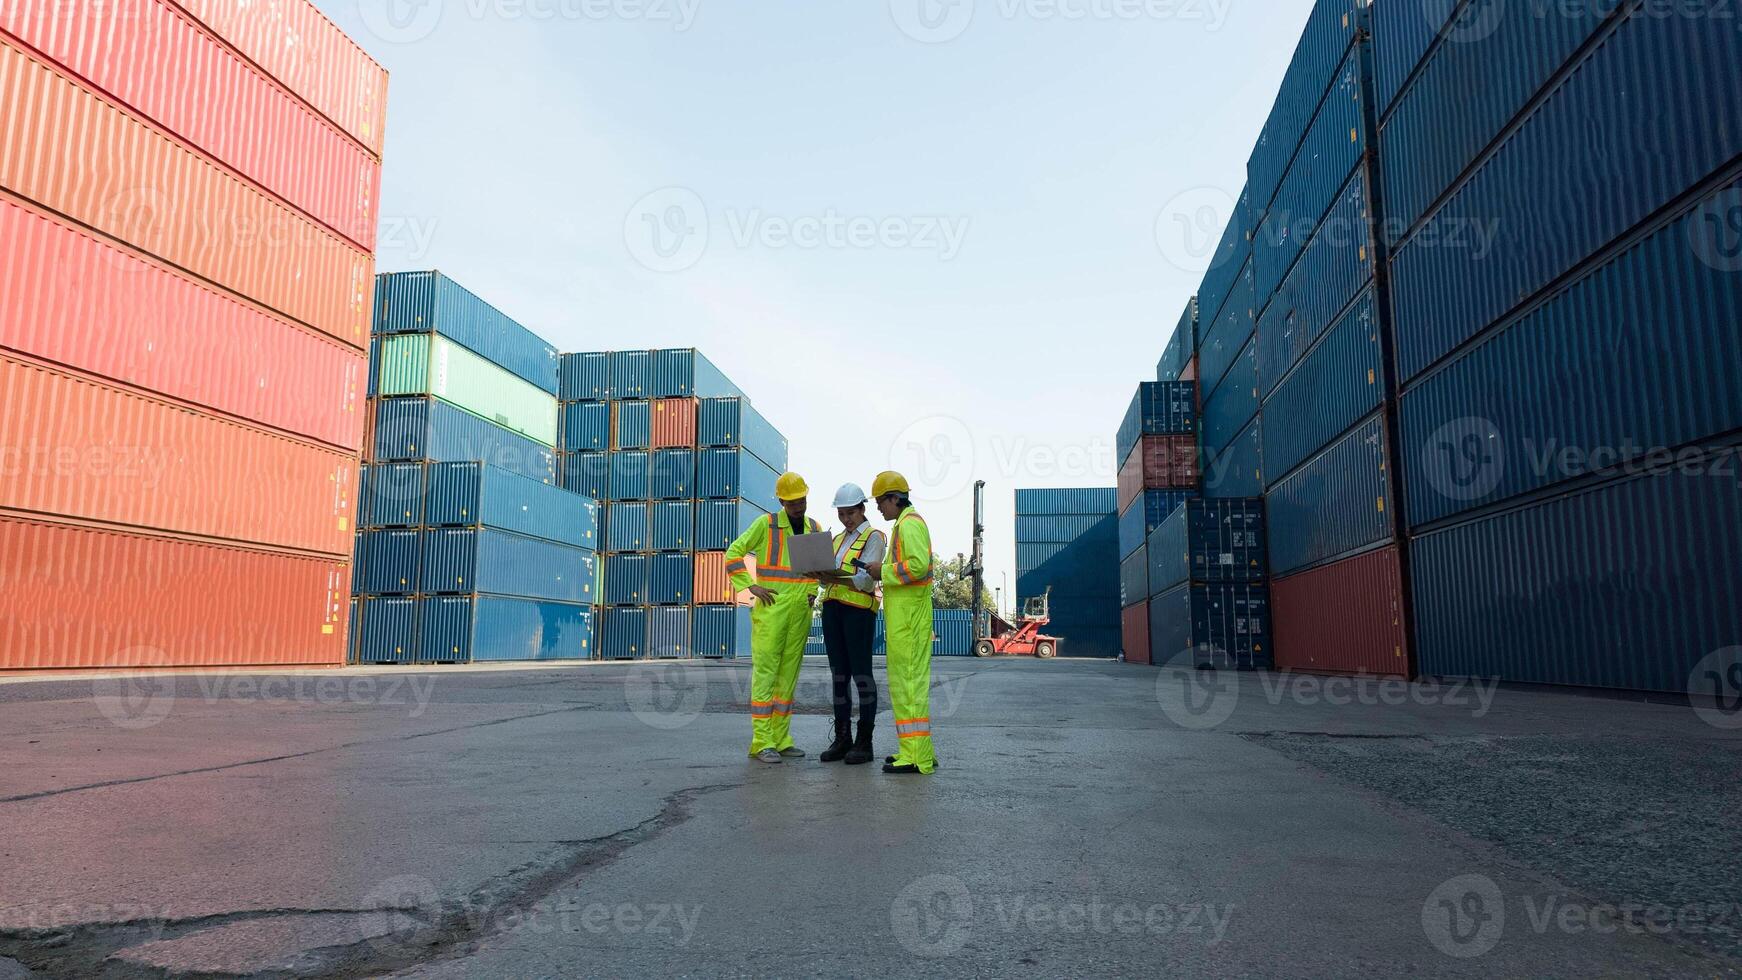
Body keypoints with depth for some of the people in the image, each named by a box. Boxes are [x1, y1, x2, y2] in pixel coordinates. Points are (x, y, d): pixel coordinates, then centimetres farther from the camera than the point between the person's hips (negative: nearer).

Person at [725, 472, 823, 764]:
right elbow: (733, 554, -3)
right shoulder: (765, 524, -3)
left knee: (789, 675, 8)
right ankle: (762, 743, -3)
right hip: (771, 609, -5)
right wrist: (751, 586, -11)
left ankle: (781, 739, 15)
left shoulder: (815, 529, 12)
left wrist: (813, 590, 11)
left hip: (801, 612, 5)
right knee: (765, 673, -6)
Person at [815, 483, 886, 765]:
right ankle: (842, 738, 13)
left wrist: (838, 578, -27)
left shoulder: (874, 536, -1)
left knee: (861, 673, -5)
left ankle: (865, 741, 0)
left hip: (859, 608, -7)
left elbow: (866, 580, -12)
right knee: (839, 674, 7)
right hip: (832, 607, 7)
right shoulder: (837, 539, 21)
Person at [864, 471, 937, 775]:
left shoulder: (910, 523, -12)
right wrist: (883, 570, 13)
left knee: (908, 679, -9)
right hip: (905, 615, 11)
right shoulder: (905, 524, 21)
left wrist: (884, 571, -13)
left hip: (908, 616, -11)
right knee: (909, 679, 13)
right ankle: (917, 750, 19)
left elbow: (918, 565, -24)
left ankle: (916, 756, -7)